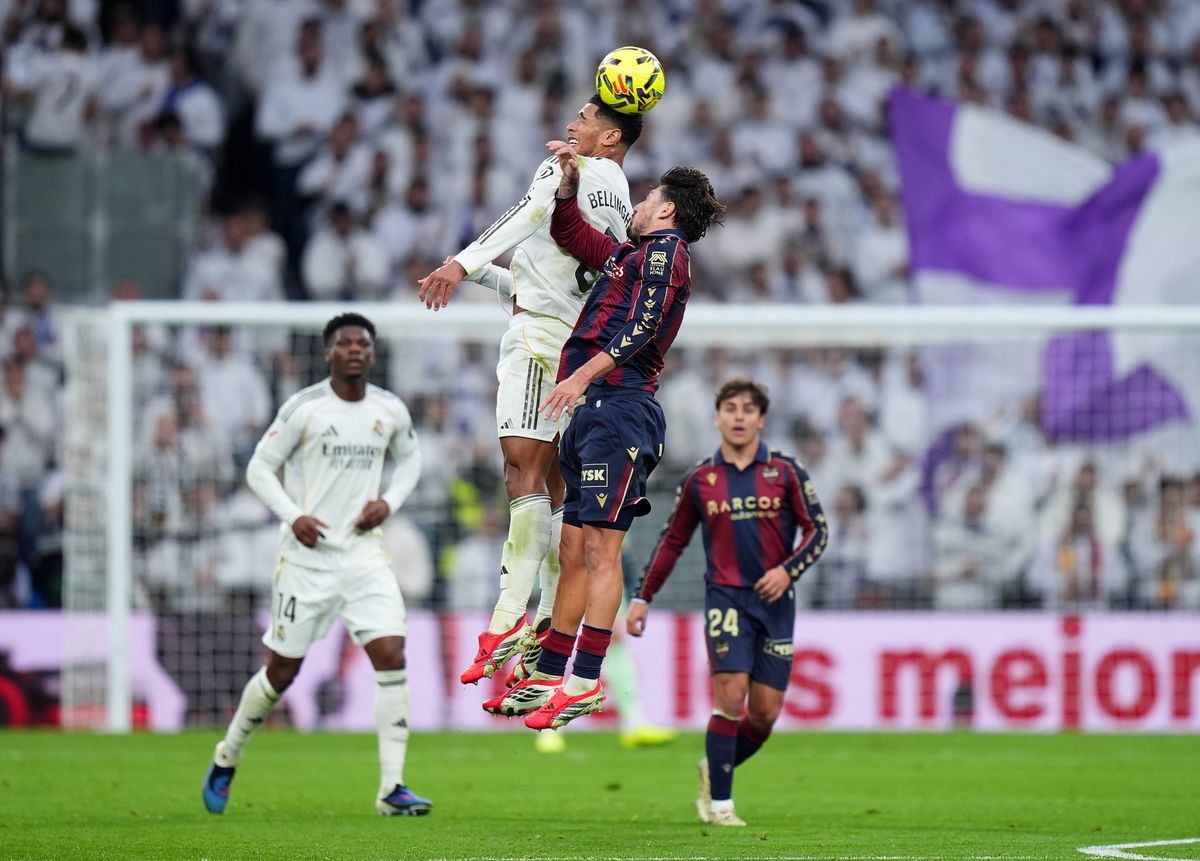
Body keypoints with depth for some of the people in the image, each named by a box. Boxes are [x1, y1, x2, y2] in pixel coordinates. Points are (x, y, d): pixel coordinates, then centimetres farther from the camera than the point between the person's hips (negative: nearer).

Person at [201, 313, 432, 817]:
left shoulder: (391, 412, 4)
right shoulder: (303, 408, -7)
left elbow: (409, 458, 23)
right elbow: (259, 469, -2)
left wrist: (389, 501, 4)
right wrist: (293, 516, -16)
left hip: (364, 552, 3)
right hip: (307, 554, -3)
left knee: (391, 657, -13)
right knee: (282, 671, 4)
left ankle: (391, 789, -11)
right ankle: (225, 761, 29)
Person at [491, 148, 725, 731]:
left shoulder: (663, 252, -1)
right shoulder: (630, 254, 27)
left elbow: (642, 325, -16)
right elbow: (571, 235, 41)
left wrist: (584, 374, -23)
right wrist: (569, 179, 28)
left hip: (620, 407, -10)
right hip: (594, 412, 10)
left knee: (600, 546, -14)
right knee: (573, 551, 9)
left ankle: (586, 683, -19)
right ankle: (548, 678, 11)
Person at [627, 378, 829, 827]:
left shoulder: (785, 470, 2)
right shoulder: (699, 479, 4)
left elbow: (817, 531, 4)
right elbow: (672, 540, 13)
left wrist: (787, 570, -13)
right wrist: (642, 596, 9)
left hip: (775, 600, 1)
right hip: (726, 597, -1)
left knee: (765, 714, 0)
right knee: (731, 695, -17)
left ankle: (714, 771, 27)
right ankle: (719, 802, -8)